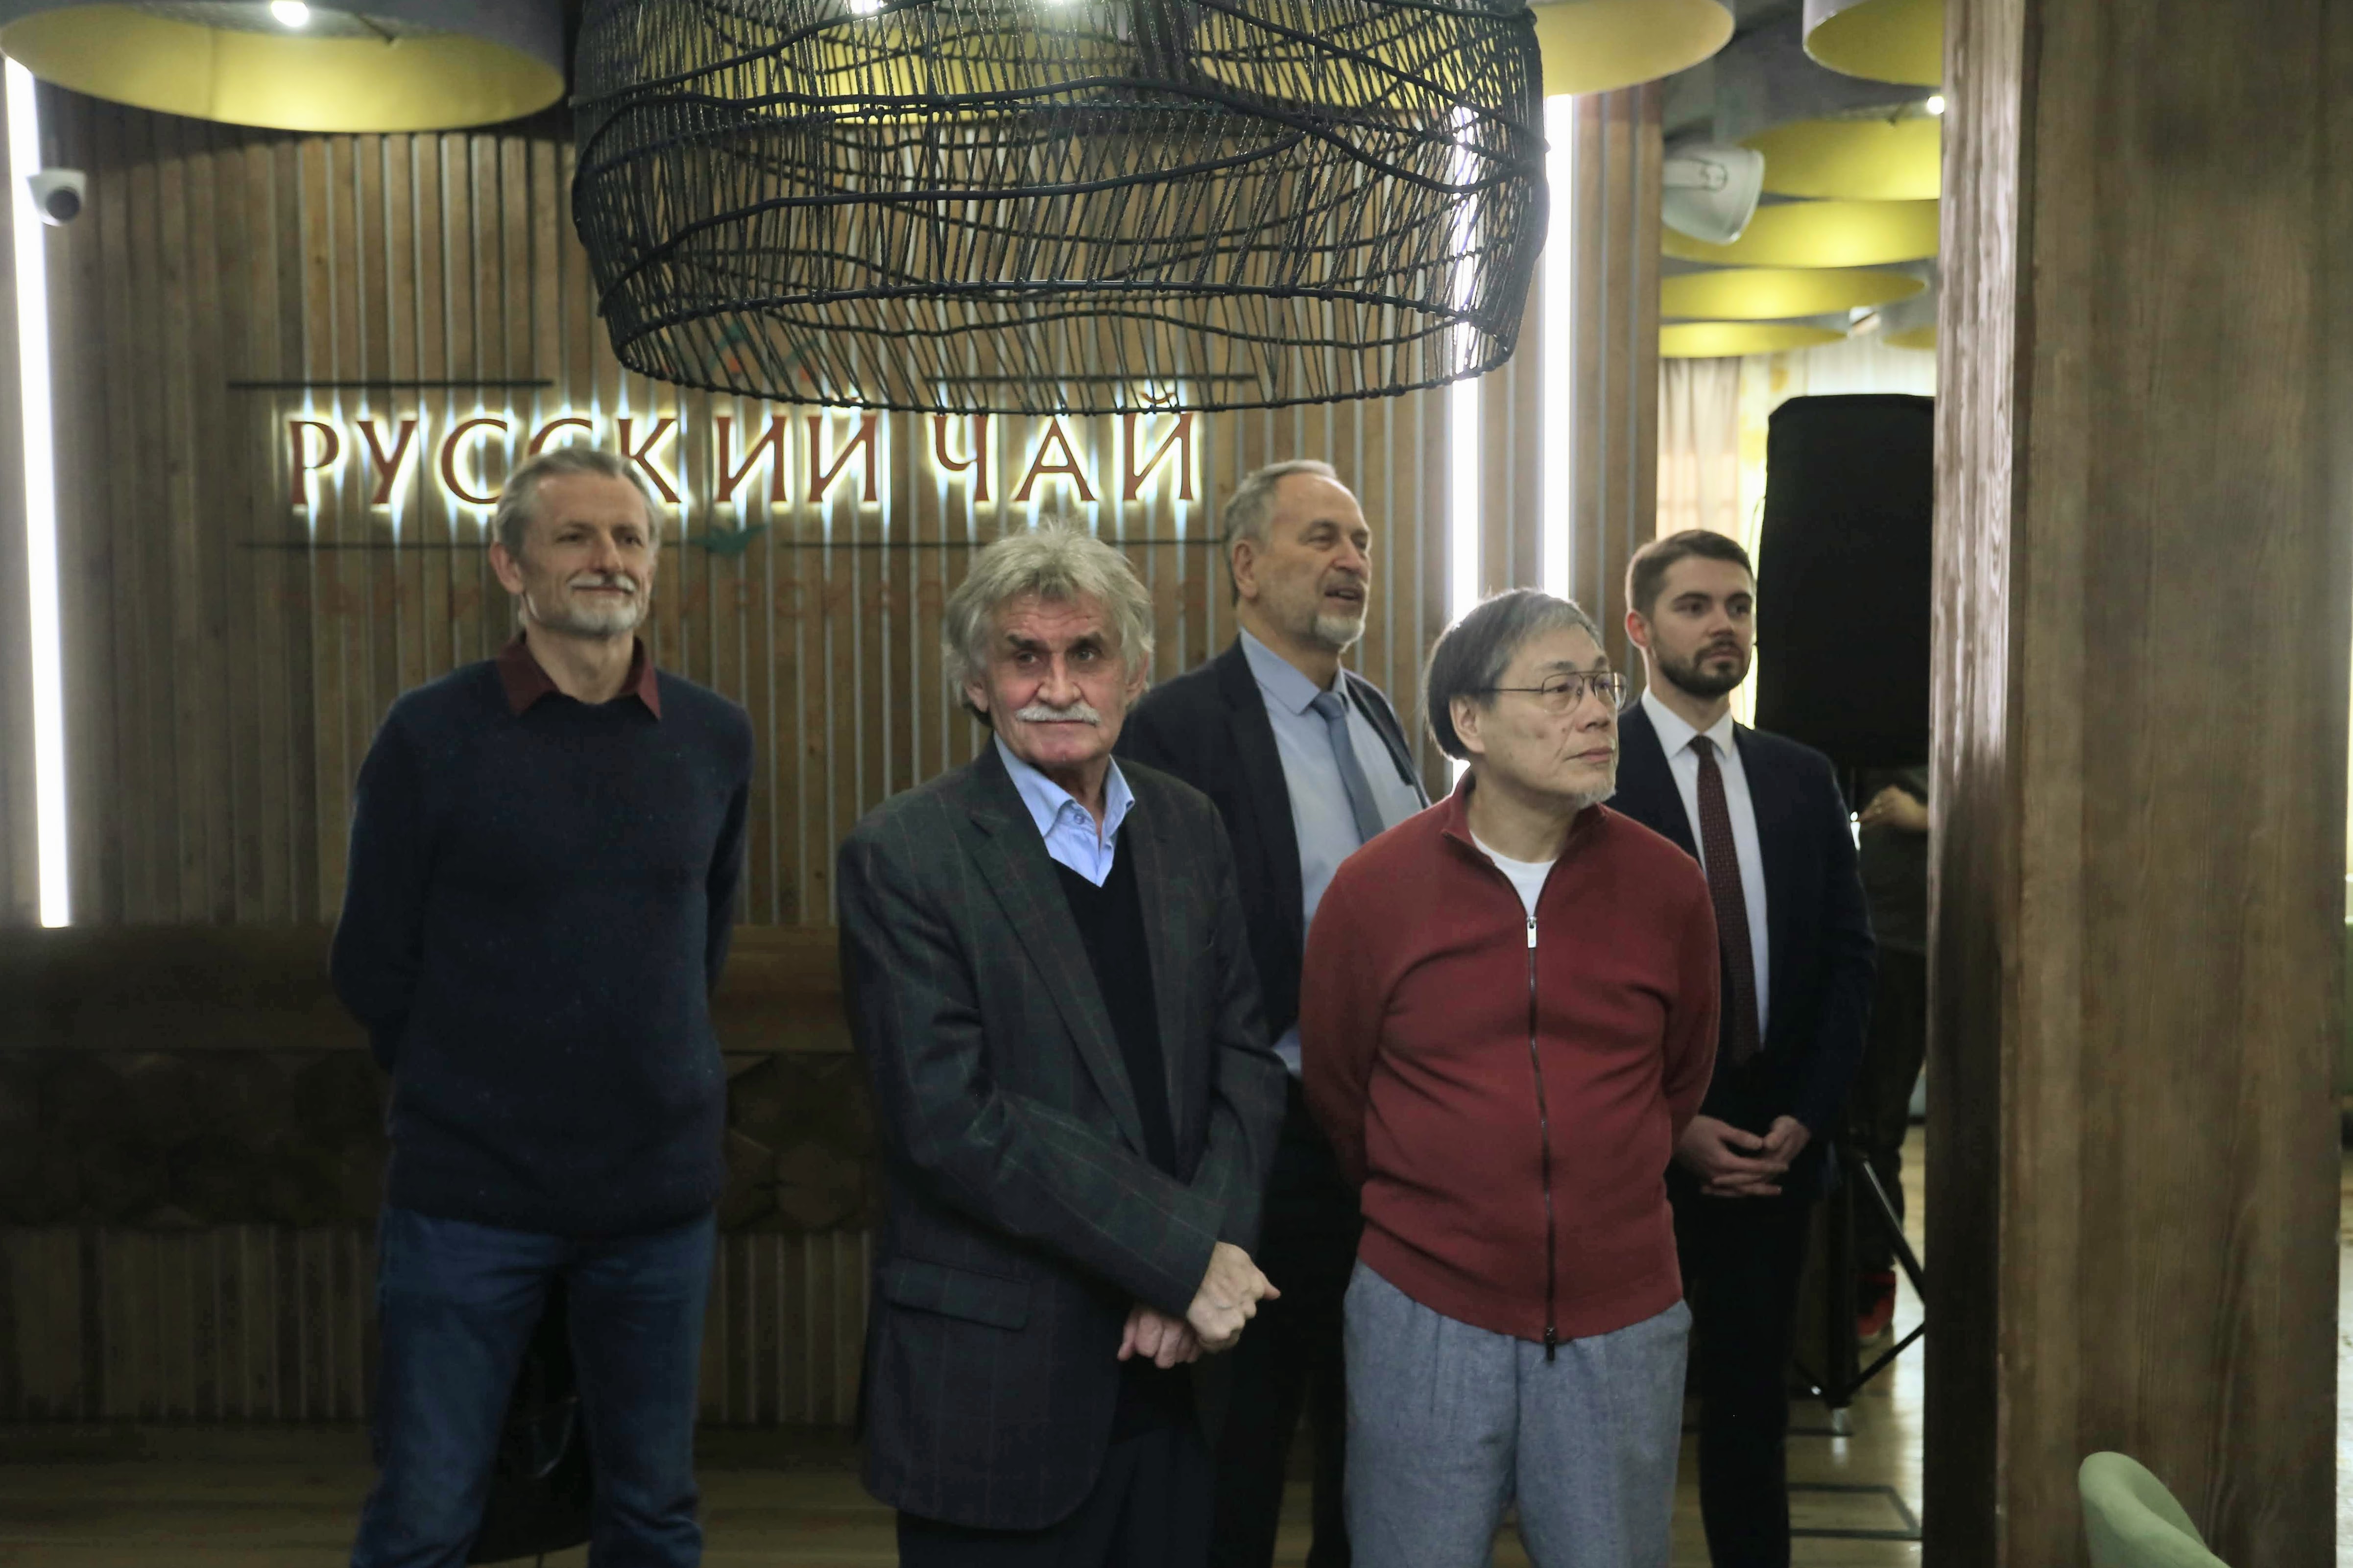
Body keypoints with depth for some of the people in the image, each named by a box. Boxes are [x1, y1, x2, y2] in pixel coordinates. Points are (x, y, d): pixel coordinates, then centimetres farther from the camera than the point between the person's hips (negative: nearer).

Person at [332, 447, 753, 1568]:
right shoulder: (430, 736, -7)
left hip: (661, 1187, 2)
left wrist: (650, 1078, 11)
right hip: (465, 1192, -2)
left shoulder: (716, 741, 1)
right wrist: (471, 1092, 8)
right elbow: (372, 967, 1)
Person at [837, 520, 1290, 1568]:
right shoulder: (902, 858, -11)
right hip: (999, 1382, -4)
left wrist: (1205, 1266, -9)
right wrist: (1187, 1259, -16)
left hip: (1176, 1364, 5)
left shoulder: (1188, 829, 6)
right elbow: (950, 1121, -18)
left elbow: (1244, 1060, 6)